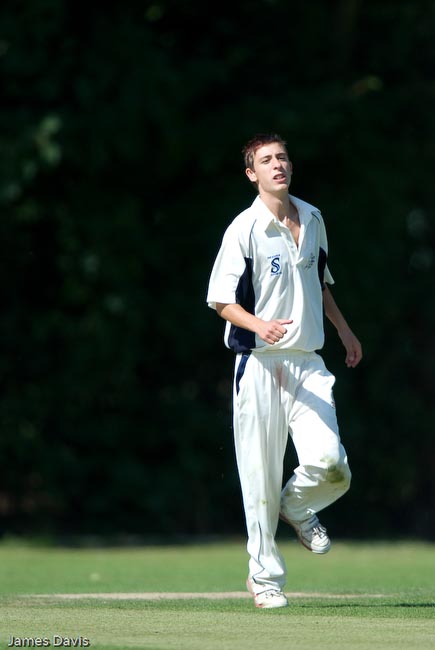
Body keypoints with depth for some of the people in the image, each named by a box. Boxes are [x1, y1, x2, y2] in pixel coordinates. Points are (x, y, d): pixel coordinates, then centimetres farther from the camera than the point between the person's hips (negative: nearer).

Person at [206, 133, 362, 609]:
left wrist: (344, 330, 30)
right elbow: (221, 301, -9)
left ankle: (298, 507, 20)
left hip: (308, 363, 4)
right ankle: (264, 575, 11)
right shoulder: (244, 229, -8)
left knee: (329, 463, -14)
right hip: (259, 364, -4)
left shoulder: (313, 220, 11)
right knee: (261, 475, -2)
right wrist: (259, 325, -27)